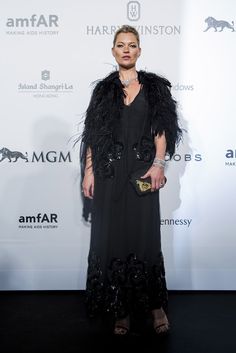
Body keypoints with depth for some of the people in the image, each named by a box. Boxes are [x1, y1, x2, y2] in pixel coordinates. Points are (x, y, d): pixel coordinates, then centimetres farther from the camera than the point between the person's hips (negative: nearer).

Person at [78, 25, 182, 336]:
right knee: (111, 237, 2)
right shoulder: (103, 89, 11)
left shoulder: (154, 86, 7)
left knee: (144, 236, -1)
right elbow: (93, 134, 8)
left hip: (142, 170, -1)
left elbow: (162, 130, 3)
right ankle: (120, 309, 13)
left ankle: (155, 305, 14)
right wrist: (88, 171, 0)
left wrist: (159, 164, -11)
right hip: (108, 172, 2)